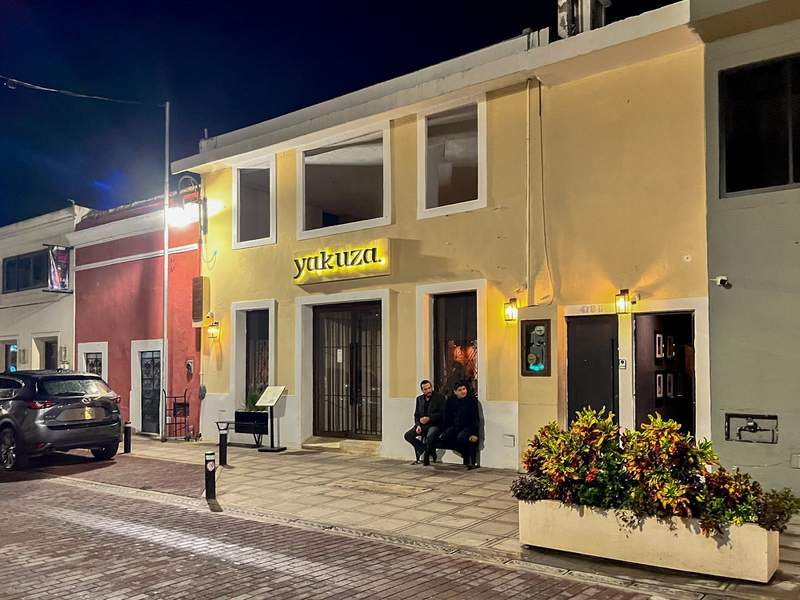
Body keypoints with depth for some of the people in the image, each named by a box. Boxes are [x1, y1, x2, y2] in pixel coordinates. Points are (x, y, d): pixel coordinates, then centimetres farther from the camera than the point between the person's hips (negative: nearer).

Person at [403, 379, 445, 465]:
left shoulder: (439, 397, -3)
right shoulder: (419, 399, 14)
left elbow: (441, 413, -9)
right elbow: (416, 414, 15)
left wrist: (429, 418, -19)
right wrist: (418, 425, -4)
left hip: (435, 424, -6)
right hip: (422, 425, 6)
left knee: (429, 437, -36)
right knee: (408, 435, -14)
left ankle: (426, 458, -11)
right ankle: (424, 451, -3)